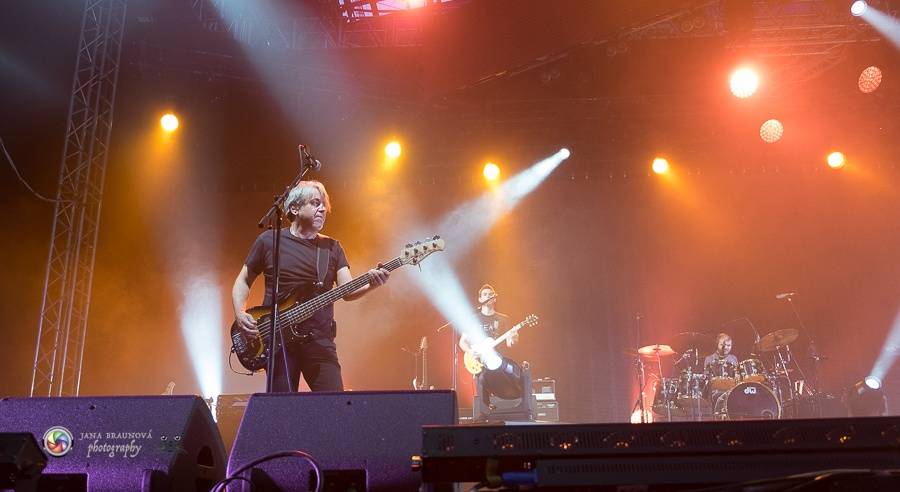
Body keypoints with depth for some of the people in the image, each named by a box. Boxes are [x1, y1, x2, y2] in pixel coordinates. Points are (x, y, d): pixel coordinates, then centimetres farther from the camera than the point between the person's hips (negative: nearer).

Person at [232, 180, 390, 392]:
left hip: (319, 340, 2)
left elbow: (348, 291, -1)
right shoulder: (269, 241, 4)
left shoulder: (332, 247, 10)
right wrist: (240, 314, -7)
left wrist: (371, 284, -21)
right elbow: (243, 281, 10)